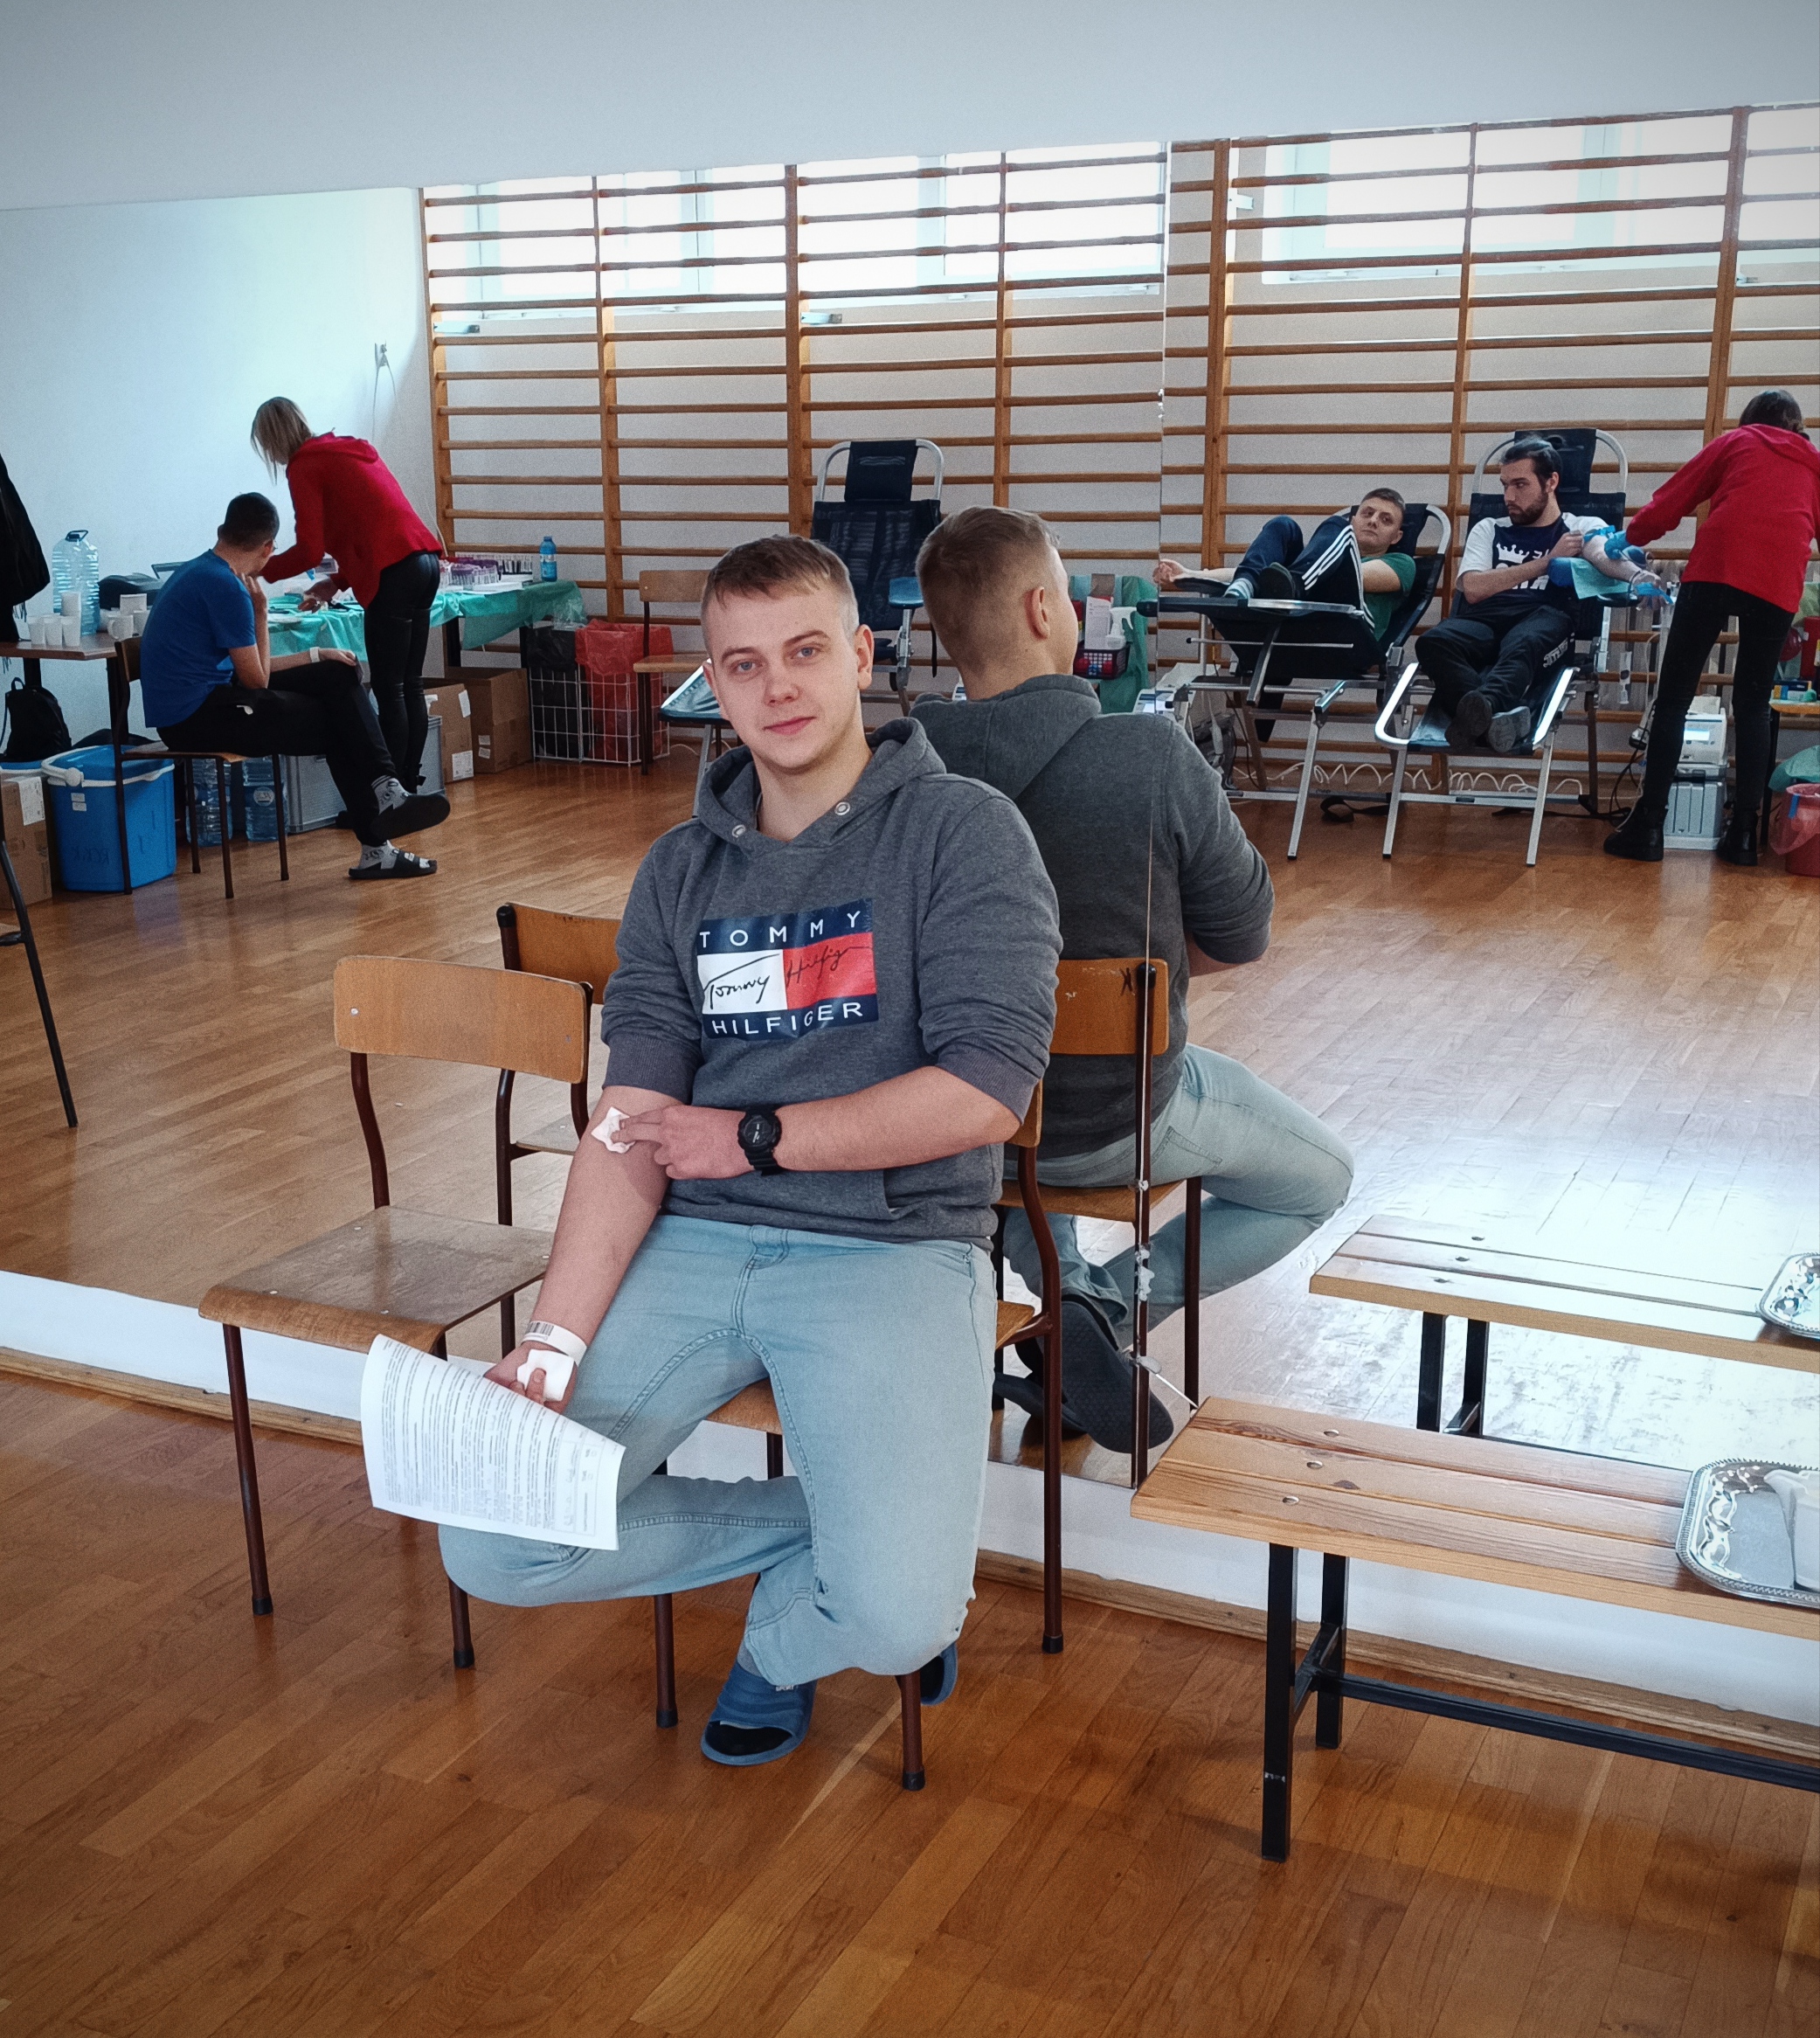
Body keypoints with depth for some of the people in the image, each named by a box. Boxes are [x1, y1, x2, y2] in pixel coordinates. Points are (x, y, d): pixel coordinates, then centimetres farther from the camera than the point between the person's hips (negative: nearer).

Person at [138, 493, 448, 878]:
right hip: (197, 717, -9)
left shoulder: (200, 573, 14)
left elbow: (247, 668, 17)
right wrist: (259, 612, -2)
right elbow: (257, 680, -10)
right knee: (338, 726, 0)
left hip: (199, 699, 9)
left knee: (338, 677, 5)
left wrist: (316, 656, 16)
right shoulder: (226, 587, -17)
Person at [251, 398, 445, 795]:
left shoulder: (304, 466, 0)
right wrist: (339, 580, 26)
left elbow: (309, 550, -6)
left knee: (388, 690, -4)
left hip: (395, 572, -8)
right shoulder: (353, 450, 25)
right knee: (410, 684, 12)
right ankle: (409, 784, 16)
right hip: (425, 560, 8)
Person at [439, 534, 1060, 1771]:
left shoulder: (963, 832, -1)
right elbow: (631, 1129, 3)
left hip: (893, 1244, -4)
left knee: (895, 1617, -25)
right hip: (692, 1245, 5)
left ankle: (787, 1632, 14)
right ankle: (835, 1535, 10)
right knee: (490, 1548, -8)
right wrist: (555, 1344, -10)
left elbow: (987, 1095, -12)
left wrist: (754, 1137, -7)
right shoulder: (682, 871, 12)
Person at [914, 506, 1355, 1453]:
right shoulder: (1153, 755, -25)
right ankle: (1111, 1308, 3)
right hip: (1116, 1116, -4)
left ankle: (1063, 1293, 20)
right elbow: (1241, 933, -10)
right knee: (1319, 1180, 22)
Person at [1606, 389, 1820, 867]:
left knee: (1672, 699, 1)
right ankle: (1742, 834, 4)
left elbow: (1671, 500, 19)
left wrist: (1631, 536, 35)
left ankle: (1648, 827, -4)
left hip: (1715, 570, -2)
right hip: (1778, 583, 2)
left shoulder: (1735, 442, 22)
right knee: (1752, 707, 12)